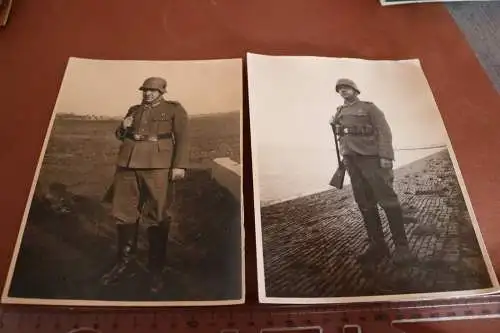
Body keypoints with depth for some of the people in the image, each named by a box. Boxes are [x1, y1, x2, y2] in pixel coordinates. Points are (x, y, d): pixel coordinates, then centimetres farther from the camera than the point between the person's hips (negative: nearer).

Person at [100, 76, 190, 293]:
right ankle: (124, 264, 22)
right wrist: (123, 128, 3)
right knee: (124, 213, 7)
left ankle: (156, 271, 9)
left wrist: (180, 166, -14)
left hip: (157, 165, -5)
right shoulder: (134, 110, 19)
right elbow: (121, 136, 27)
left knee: (157, 216, -2)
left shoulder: (174, 109, 5)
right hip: (128, 163, 6)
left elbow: (182, 138, -3)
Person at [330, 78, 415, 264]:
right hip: (352, 161, 5)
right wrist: (343, 158, 8)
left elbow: (383, 131, -5)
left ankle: (402, 246, -3)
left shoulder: (369, 108, 4)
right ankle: (377, 245, 10)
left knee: (387, 200, -8)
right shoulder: (339, 113, 18)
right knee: (365, 203, 4)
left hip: (371, 158, -5)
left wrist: (386, 156, -15)